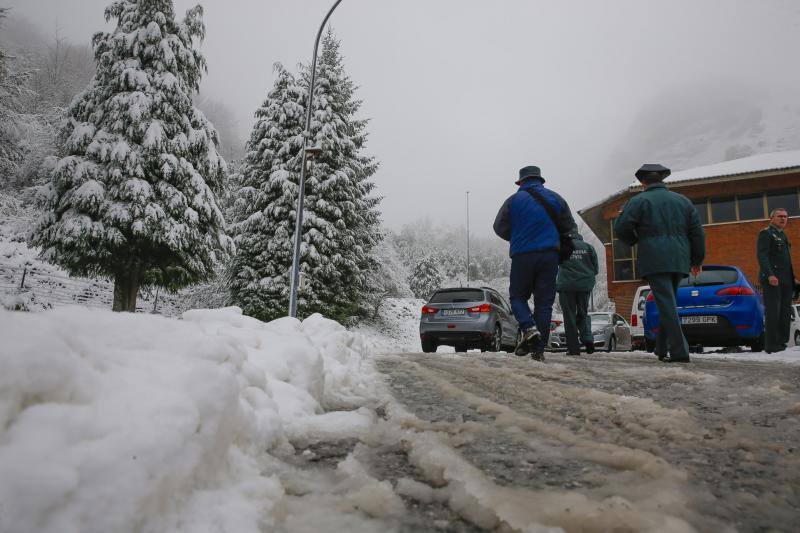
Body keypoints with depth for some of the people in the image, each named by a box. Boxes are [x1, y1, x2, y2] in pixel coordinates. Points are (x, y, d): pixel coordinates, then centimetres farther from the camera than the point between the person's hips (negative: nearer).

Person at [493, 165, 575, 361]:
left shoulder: (514, 200, 1)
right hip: (550, 255, 2)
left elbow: (500, 227, 3)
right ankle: (539, 349, 4)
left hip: (522, 256, -2)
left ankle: (529, 328, -14)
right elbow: (569, 227, 13)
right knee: (544, 302, 5)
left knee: (518, 296, 12)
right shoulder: (555, 198, 9)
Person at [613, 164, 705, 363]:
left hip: (654, 261, -5)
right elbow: (697, 232, 15)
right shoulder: (683, 200, 16)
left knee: (667, 304, -8)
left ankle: (679, 352, -13)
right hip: (679, 260, 6)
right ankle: (662, 348, 19)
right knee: (668, 303, 15)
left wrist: (634, 240, 13)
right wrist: (697, 260, 22)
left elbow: (620, 229, -7)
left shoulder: (639, 200, 0)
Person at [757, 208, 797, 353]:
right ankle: (771, 346, -6)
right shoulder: (765, 233, -4)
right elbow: (762, 255, -15)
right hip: (772, 280, -9)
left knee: (785, 313, 8)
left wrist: (792, 278, 19)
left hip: (786, 281, 9)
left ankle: (783, 342, 13)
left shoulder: (783, 235, 23)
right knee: (773, 313, -8)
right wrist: (770, 275, -26)